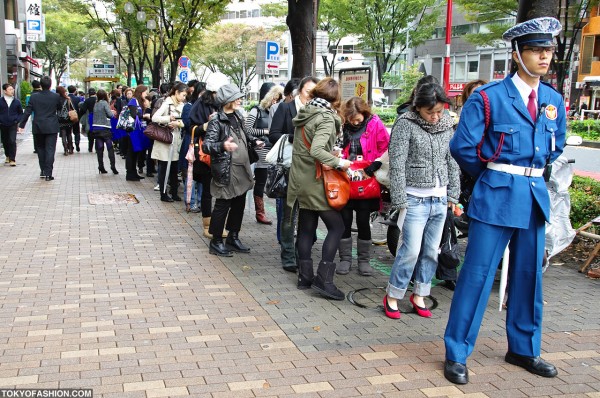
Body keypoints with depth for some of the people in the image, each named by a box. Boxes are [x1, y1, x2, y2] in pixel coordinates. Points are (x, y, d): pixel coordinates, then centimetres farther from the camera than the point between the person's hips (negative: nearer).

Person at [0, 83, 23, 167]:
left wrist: (17, 120, -4)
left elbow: (21, 113, 10)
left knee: (12, 141, -11)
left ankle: (12, 159, -8)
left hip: (13, 125, -1)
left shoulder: (17, 102, 2)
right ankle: (8, 156, 32)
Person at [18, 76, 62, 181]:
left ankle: (43, 171, 22)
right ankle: (48, 173, -6)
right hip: (52, 128, -2)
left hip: (38, 128, 2)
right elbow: (60, 109, 8)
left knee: (40, 149, 16)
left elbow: (27, 112, -2)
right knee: (50, 150, -1)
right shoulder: (56, 97, -6)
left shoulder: (34, 97, -3)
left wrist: (21, 125, 5)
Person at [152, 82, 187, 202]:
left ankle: (174, 193, 19)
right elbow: (155, 118, -19)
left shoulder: (181, 105, 9)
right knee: (164, 168, 2)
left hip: (176, 140, 6)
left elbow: (183, 122, 10)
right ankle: (163, 194, 10)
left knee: (174, 168, 11)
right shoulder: (167, 104, -11)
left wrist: (178, 123, -11)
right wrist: (169, 118, -24)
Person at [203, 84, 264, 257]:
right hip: (226, 171, -8)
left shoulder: (238, 117, 12)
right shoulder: (216, 122, -13)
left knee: (239, 205, 15)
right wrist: (222, 146, -39)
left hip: (241, 169, 8)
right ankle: (216, 242, 12)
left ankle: (233, 237, 30)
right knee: (222, 206, 0)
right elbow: (206, 145, -22)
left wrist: (254, 142, 11)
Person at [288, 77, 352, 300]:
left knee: (306, 228, 13)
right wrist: (338, 162, -19)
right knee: (336, 226, -2)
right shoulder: (326, 118, -15)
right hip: (316, 180, -8)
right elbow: (316, 150, -27)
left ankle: (305, 276, 19)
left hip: (300, 179, 8)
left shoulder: (304, 114, 10)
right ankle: (323, 279, -7)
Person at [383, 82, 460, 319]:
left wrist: (453, 195, 13)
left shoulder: (447, 126, 8)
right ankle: (392, 296, 9)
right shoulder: (406, 124, -8)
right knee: (411, 250, -7)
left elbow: (452, 163, 15)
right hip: (415, 199, -5)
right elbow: (397, 165, -11)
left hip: (440, 200, 5)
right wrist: (400, 201, -13)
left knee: (431, 251, 10)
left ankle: (419, 295, 24)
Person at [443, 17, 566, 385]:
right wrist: (491, 177, 4)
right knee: (477, 274, -2)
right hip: (497, 196, -6)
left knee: (529, 276, 14)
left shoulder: (554, 101, 8)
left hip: (535, 196, 6)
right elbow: (463, 147, -9)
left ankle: (523, 350, 30)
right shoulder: (489, 97, -10)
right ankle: (457, 354, 9)